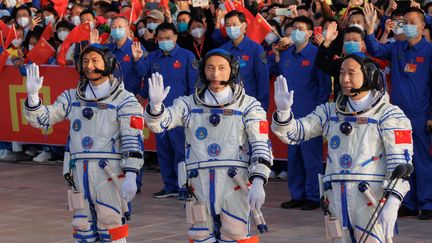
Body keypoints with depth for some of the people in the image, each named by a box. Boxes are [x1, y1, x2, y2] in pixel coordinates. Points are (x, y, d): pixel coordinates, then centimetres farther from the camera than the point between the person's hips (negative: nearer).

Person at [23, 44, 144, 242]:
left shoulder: (124, 100, -1)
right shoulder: (72, 97, 15)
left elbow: (133, 141, -7)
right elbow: (43, 119, 11)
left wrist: (130, 176, -16)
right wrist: (33, 95, -7)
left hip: (109, 172, -5)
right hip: (79, 172, 5)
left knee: (111, 226, -9)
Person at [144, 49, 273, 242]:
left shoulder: (248, 106, 5)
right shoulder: (189, 104, 12)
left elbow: (261, 146, -1)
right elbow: (158, 124, 0)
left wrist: (258, 182, -14)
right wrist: (155, 105, -23)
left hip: (235, 184, -2)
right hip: (198, 182, 3)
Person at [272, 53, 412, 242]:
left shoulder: (388, 114, -1)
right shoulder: (330, 112, 15)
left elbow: (400, 161, -8)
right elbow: (294, 132, 11)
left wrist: (392, 202, -21)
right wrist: (283, 111, -11)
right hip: (336, 197, 5)